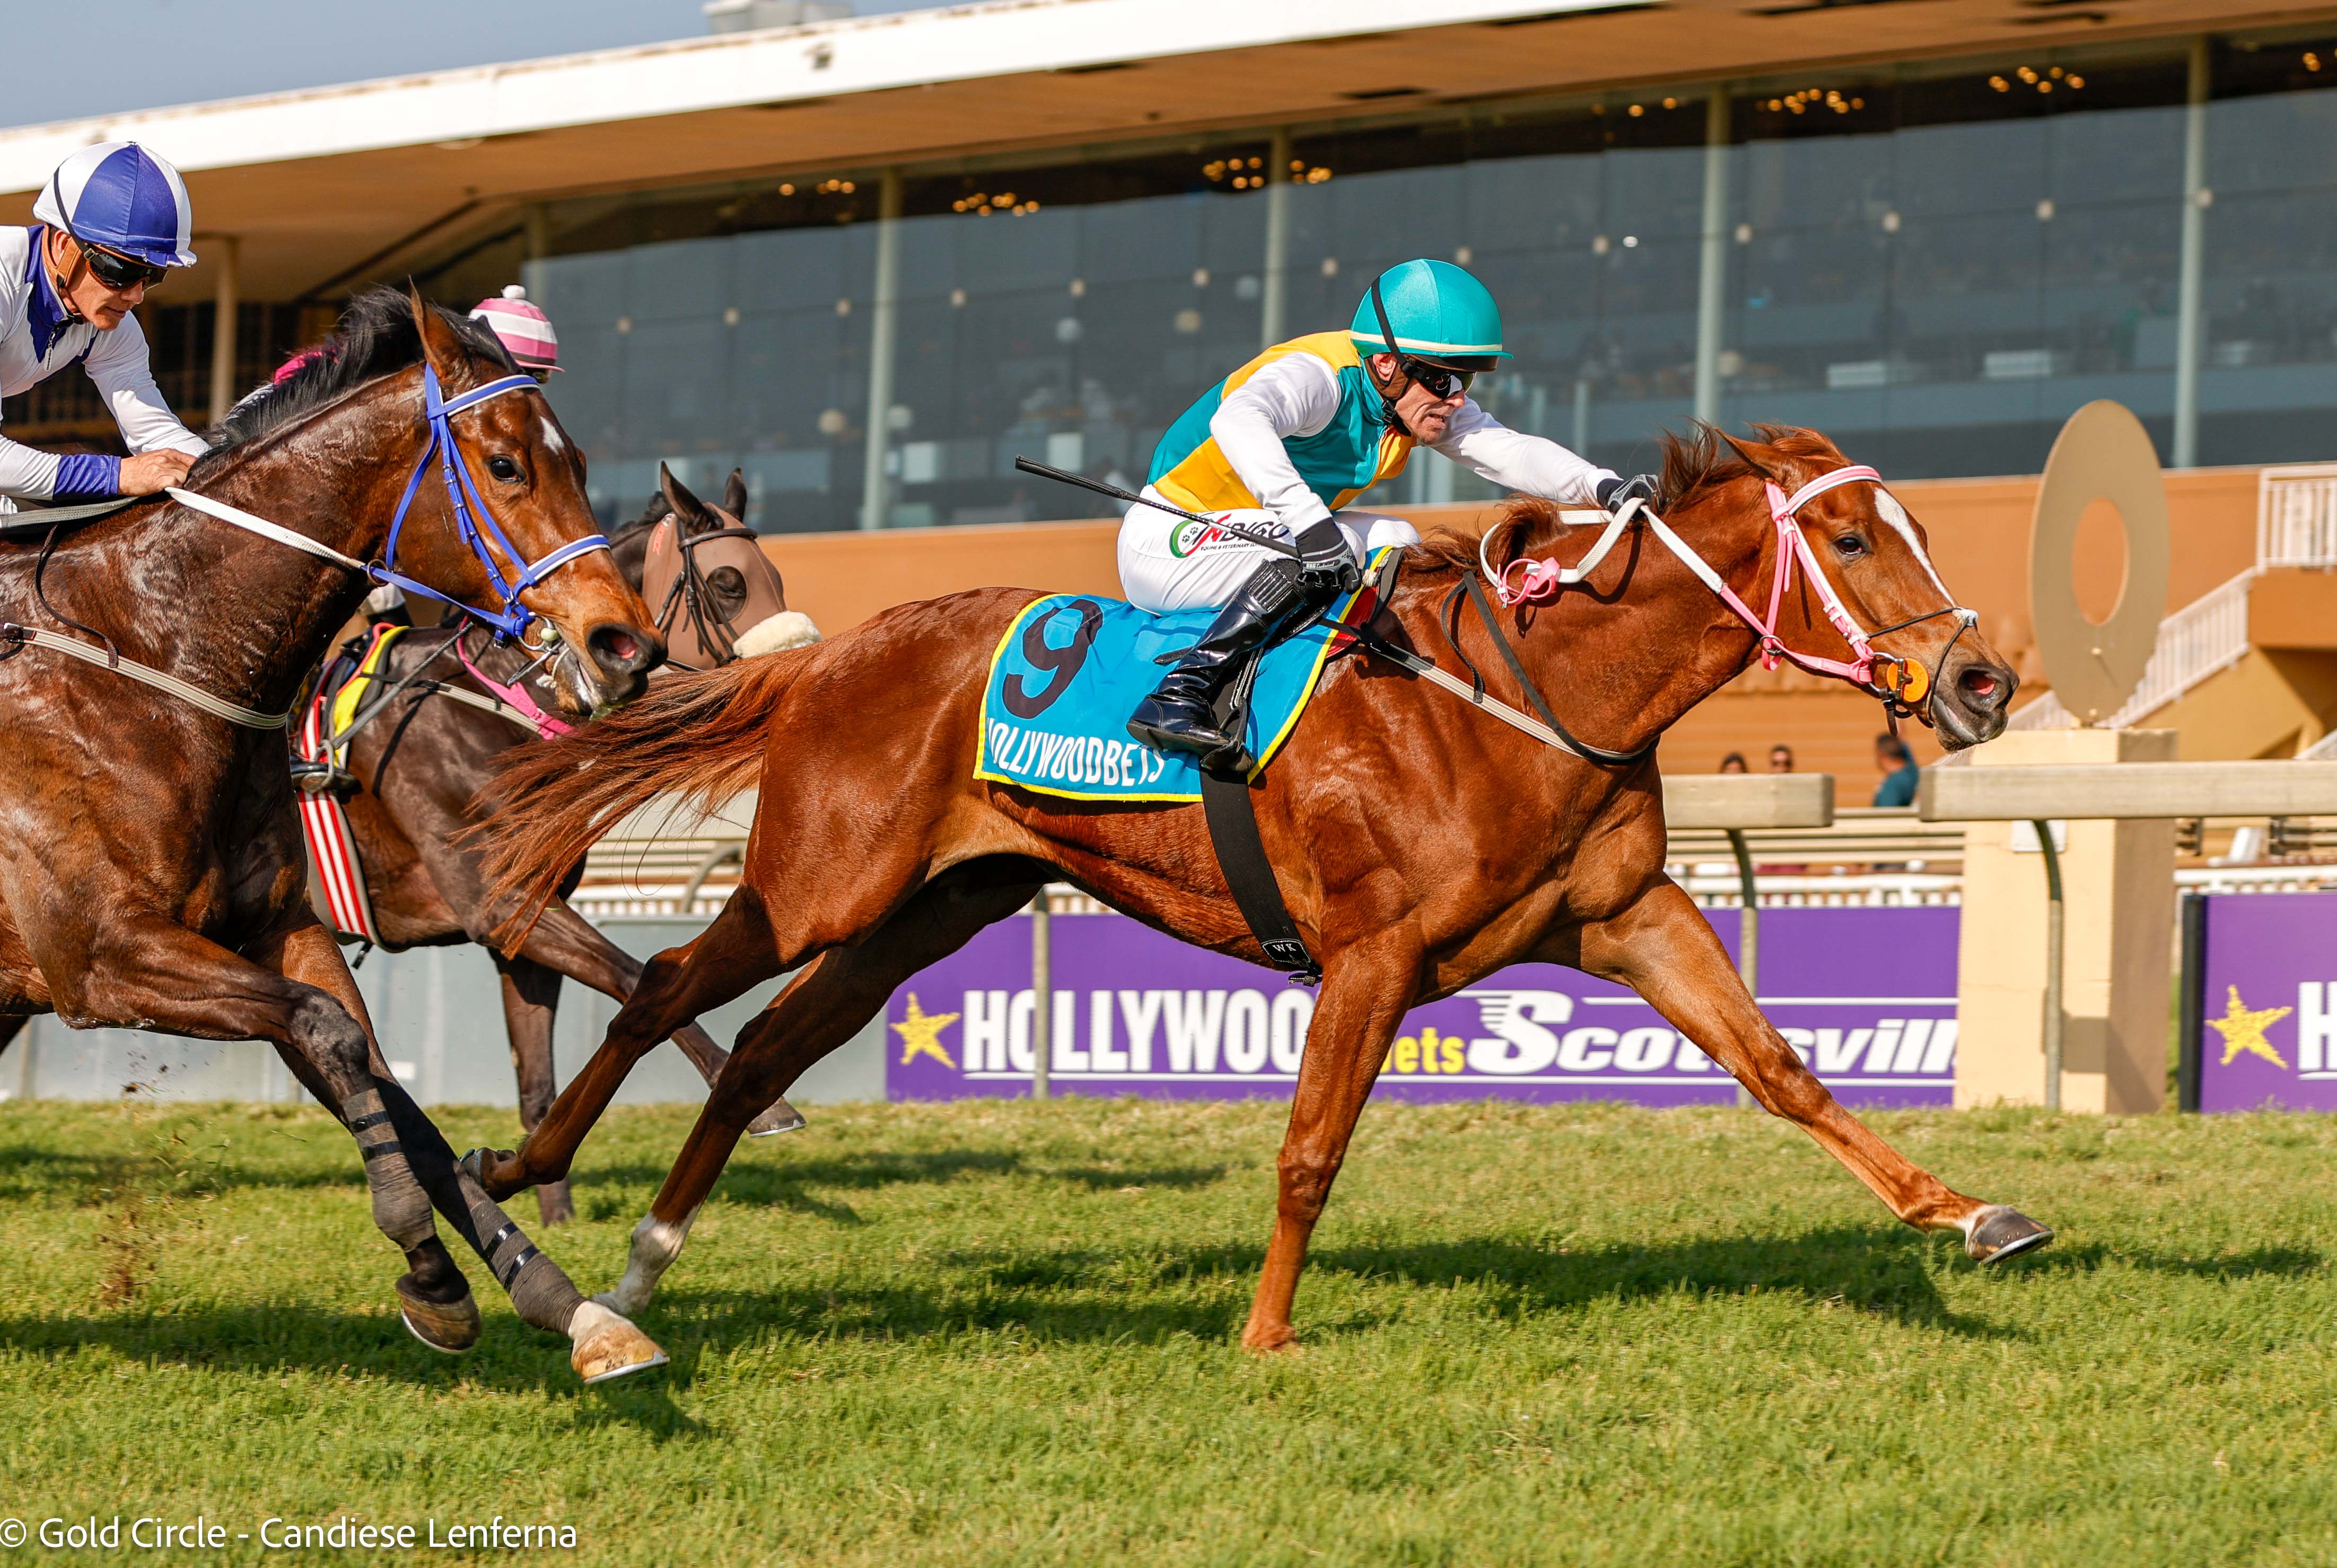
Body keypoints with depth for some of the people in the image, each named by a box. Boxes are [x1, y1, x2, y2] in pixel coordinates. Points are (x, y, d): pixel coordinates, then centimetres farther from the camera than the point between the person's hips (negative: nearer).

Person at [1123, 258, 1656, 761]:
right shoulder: (1317, 376, -27)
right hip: (1164, 545, -9)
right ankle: (1178, 698, -37)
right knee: (1339, 546, -29)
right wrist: (1309, 521, -59)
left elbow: (1508, 451, -12)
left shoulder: (1421, 397, 0)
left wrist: (1600, 485, -31)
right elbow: (1238, 421, -47)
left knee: (1397, 543, 1)